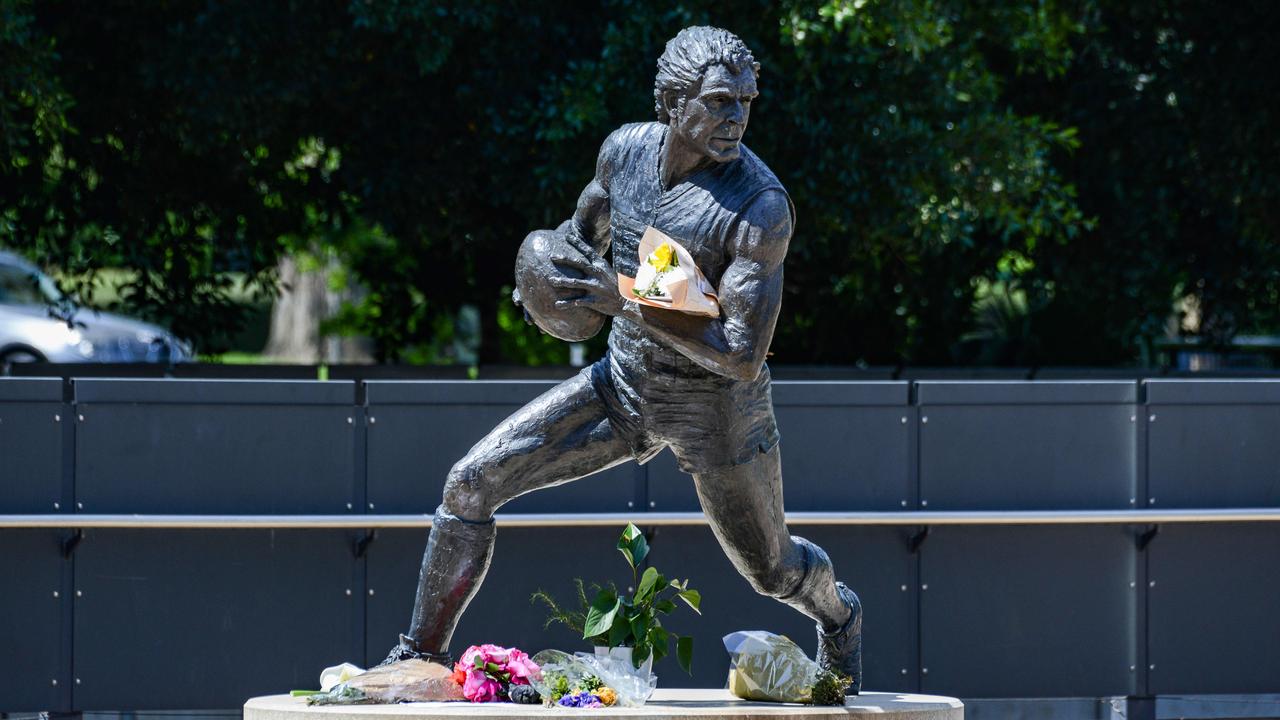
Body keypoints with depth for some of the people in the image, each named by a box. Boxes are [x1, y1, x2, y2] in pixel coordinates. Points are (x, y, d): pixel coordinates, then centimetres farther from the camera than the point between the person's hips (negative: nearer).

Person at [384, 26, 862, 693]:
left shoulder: (761, 206, -28)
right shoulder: (626, 149, -9)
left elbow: (743, 359, -31)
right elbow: (585, 226, 16)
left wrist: (629, 305, -36)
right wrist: (554, 251, -9)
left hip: (717, 409, -5)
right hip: (624, 382, 5)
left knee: (771, 568, 16)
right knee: (471, 483, -7)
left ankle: (838, 614, 53)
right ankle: (421, 656, 8)